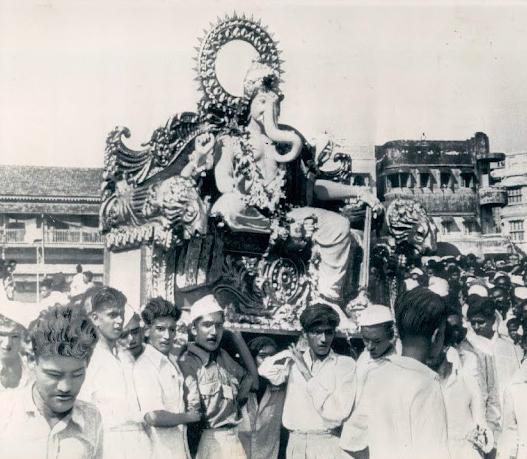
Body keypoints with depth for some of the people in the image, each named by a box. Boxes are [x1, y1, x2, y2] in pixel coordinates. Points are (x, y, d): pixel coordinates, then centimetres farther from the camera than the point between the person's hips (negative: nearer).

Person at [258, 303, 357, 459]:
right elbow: (266, 371, -8)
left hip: (327, 443, -3)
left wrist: (306, 373, -16)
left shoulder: (346, 364, -7)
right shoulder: (295, 361, 5)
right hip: (295, 442, 3)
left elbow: (336, 412, -16)